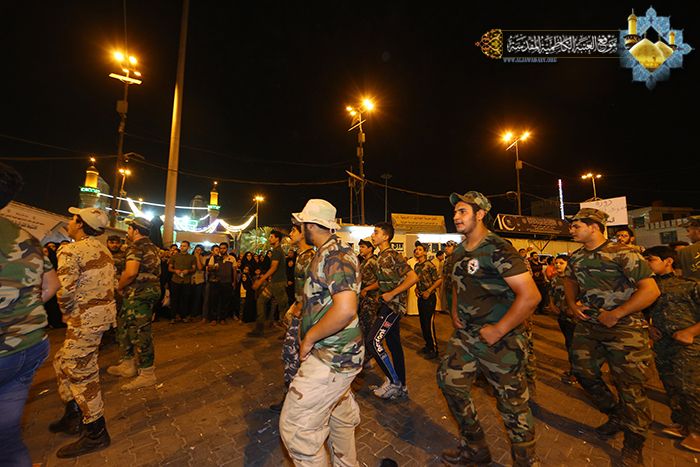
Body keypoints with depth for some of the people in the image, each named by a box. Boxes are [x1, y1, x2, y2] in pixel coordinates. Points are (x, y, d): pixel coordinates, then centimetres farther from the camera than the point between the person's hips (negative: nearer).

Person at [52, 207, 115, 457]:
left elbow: (66, 290, -22)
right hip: (104, 310, 9)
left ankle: (96, 433, 13)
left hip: (86, 317, -9)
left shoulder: (70, 251, -16)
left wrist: (66, 312, -1)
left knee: (81, 372, 1)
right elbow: (112, 280, 14)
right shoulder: (102, 249, 10)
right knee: (63, 362, 24)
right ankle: (74, 416, 37)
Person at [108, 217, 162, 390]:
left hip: (138, 296, -11)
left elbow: (131, 272, -26)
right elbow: (157, 272, 23)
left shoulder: (135, 247, -14)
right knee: (123, 328, 23)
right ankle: (127, 366, 35)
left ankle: (147, 374, 5)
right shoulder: (152, 248, 17)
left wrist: (119, 287, -8)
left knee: (139, 333, -4)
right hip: (150, 291, 11)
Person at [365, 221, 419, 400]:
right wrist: (366, 289, 15)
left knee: (372, 340, -11)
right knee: (393, 344, 14)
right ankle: (401, 387, 27)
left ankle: (393, 381, 5)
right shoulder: (380, 257, 13)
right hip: (388, 305, 9)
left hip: (394, 305, -9)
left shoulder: (394, 256, -15)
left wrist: (392, 294, -22)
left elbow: (413, 277, -21)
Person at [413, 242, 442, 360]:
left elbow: (439, 280, -14)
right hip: (420, 297, 8)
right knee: (423, 324, 15)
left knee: (429, 324, -2)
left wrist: (428, 291, -18)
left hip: (429, 297, -8)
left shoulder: (429, 264, -14)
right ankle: (428, 346, 29)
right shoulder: (416, 266, 9)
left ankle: (434, 349, 12)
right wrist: (416, 289, 3)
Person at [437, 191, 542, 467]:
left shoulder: (497, 249, -18)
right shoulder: (459, 251, 7)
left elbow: (530, 296, -23)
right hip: (465, 334, 8)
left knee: (512, 402, 8)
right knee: (450, 381, 13)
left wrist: (498, 330, -20)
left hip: (499, 339, -8)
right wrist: (455, 310, 10)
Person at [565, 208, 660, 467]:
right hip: (587, 325, 6)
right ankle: (616, 414, 35)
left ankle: (633, 442, 24)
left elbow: (651, 290, -18)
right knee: (582, 371, 9)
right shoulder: (576, 257, 4)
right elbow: (570, 281, 21)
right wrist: (573, 303, 4)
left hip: (623, 328, -6)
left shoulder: (623, 254, -15)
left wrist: (615, 314, -19)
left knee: (629, 384, 3)